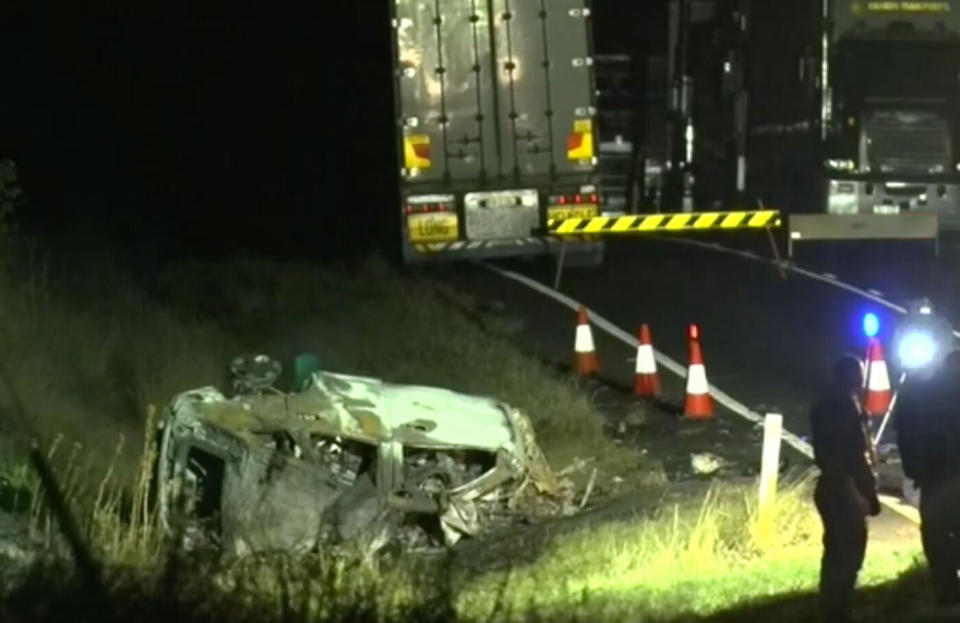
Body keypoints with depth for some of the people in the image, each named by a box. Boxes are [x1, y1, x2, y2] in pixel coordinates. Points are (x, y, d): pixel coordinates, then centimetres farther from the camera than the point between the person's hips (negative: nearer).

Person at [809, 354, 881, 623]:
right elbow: (857, 454, -19)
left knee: (836, 553, 15)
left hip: (829, 487, 9)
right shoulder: (846, 405, -16)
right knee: (849, 555, -5)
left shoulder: (823, 406, 12)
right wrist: (870, 491, -15)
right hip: (845, 489, -9)